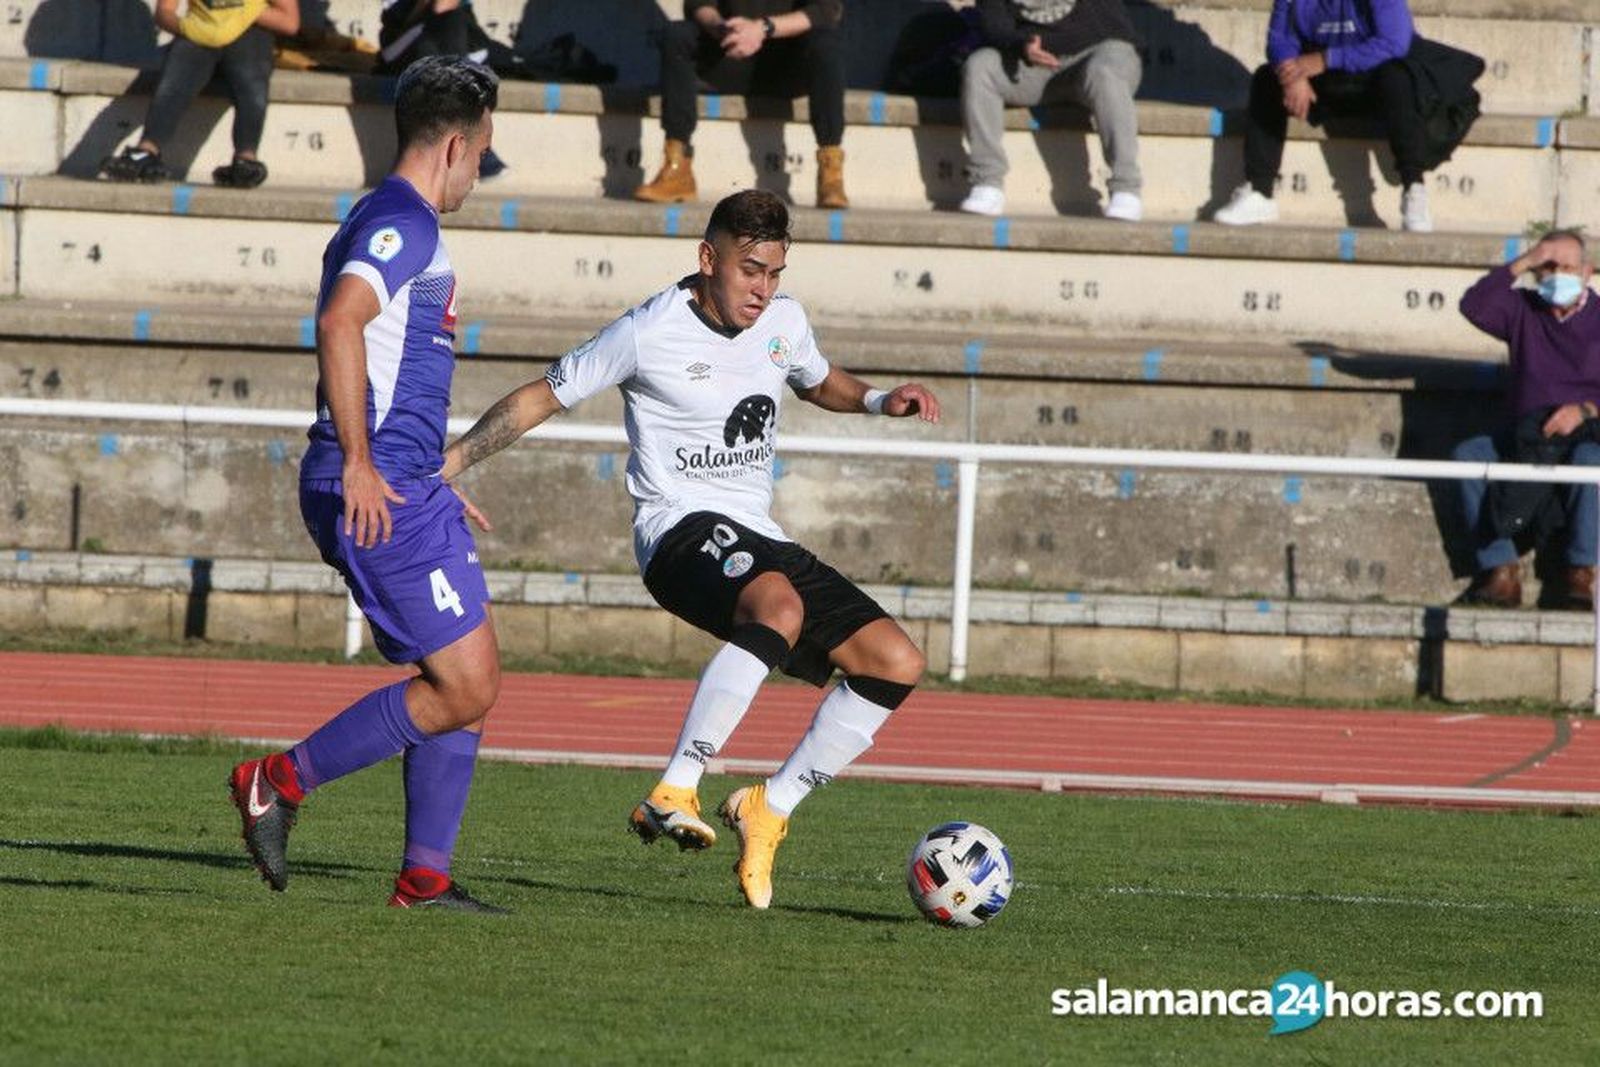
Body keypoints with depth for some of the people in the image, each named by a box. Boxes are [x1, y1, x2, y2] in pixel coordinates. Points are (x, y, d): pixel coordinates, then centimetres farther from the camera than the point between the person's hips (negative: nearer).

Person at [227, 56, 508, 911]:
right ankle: (280, 782, -4)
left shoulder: (385, 223, 21)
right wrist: (360, 461, -29)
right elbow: (340, 323, -28)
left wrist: (431, 479, 33)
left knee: (467, 684, 10)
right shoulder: (404, 225, -12)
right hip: (377, 491, -10)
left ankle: (425, 876, 10)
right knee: (463, 688, -10)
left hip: (395, 490, 10)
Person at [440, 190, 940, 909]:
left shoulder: (784, 322, 9)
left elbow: (817, 383, 32)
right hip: (681, 526, -8)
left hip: (756, 537, 8)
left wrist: (879, 401, 12)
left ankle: (769, 809, 4)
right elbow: (540, 399, 1)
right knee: (779, 607, -40)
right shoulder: (651, 333, -9)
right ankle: (673, 794, -43)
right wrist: (447, 464, -4)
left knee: (895, 663, -6)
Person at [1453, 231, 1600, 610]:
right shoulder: (1523, 311, 11)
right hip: (1525, 436, 3)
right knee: (1467, 455, -23)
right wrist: (1520, 265, -13)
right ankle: (1501, 574, -25)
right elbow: (1474, 306, -7)